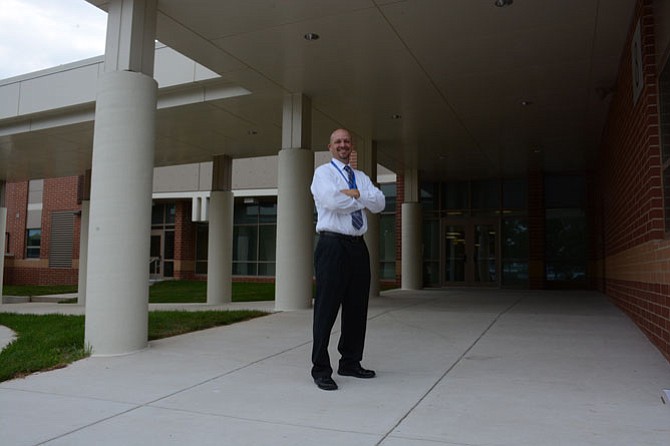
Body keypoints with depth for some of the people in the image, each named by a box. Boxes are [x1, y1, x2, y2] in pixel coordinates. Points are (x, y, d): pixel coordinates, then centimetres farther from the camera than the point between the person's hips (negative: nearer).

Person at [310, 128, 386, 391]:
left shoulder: (361, 177, 19)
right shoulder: (323, 172, 2)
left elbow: (380, 204, 4)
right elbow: (331, 201, -17)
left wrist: (355, 193, -10)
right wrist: (363, 199, -4)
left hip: (358, 246, 7)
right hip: (333, 245, -6)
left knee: (357, 307, 11)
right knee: (327, 308, -4)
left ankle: (350, 363, 24)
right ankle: (321, 369, 4)